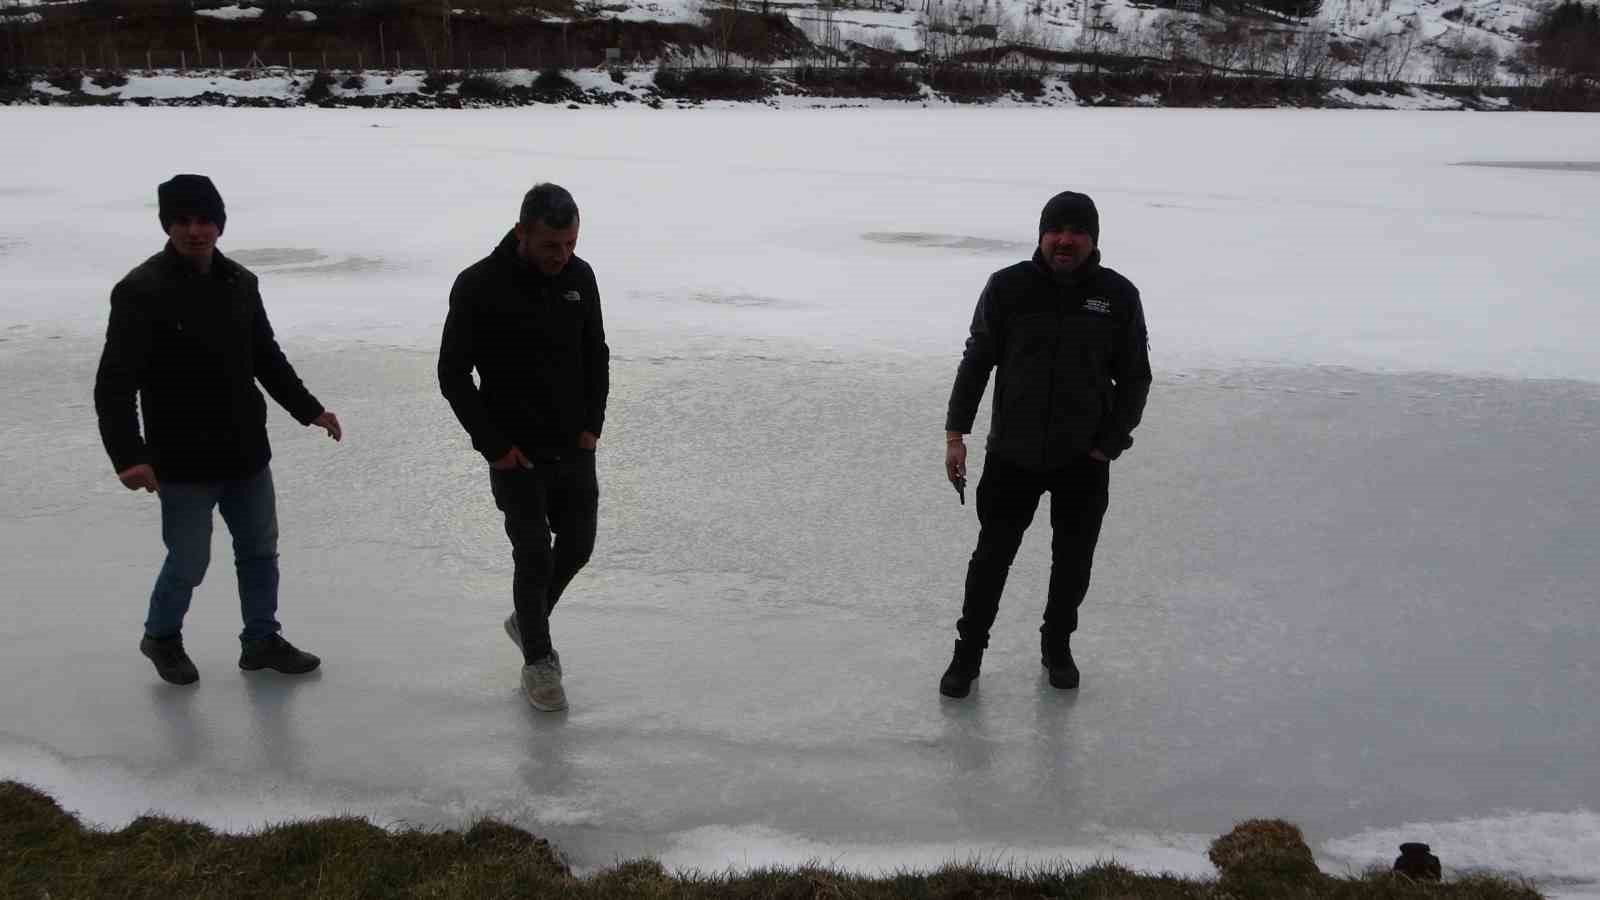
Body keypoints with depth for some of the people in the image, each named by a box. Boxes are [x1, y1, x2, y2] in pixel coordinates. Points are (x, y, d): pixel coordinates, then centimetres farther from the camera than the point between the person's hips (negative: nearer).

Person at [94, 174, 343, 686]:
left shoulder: (240, 284, 3)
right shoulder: (141, 291, -15)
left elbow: (267, 359, 17)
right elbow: (114, 384, -19)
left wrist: (309, 409, 13)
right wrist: (128, 455, -29)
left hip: (247, 453, 6)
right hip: (183, 462, -6)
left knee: (260, 549, 16)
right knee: (189, 562, 5)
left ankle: (261, 640, 34)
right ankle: (162, 637, 33)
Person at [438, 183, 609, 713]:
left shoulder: (580, 277, -2)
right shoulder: (479, 287, -17)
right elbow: (453, 375, -11)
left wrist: (592, 424, 2)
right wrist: (493, 445, -13)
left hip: (574, 448, 5)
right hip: (516, 453, -5)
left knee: (577, 546, 11)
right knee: (535, 555, -2)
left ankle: (527, 620, 38)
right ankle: (538, 661, 17)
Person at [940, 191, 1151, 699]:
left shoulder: (1119, 296, -3)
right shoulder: (1009, 287, -5)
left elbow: (1134, 378, 4)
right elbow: (977, 360, 1)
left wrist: (1110, 444, -4)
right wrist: (956, 432, -4)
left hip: (1084, 460, 1)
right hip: (1013, 453, -1)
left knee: (1073, 561, 13)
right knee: (992, 555, 3)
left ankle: (1057, 646, 35)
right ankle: (968, 652, 19)